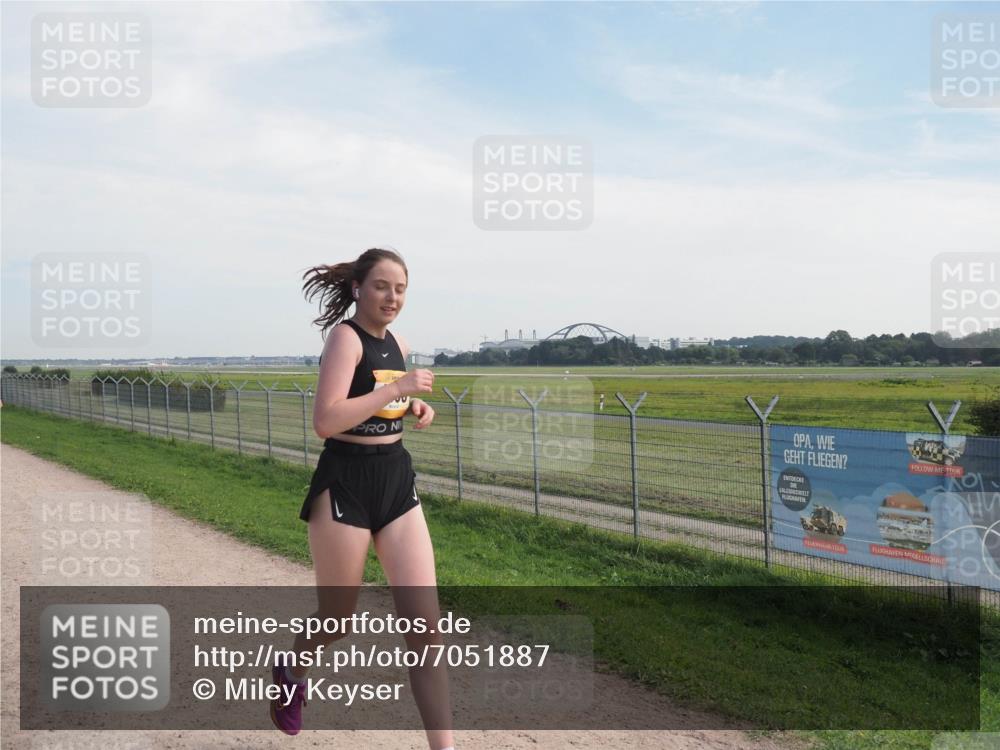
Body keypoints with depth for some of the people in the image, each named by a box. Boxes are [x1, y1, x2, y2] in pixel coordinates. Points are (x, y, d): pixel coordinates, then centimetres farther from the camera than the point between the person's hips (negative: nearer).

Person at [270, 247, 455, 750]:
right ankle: (292, 670, 46)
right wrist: (396, 387, -23)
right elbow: (325, 421, -24)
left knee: (426, 623, -1)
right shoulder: (346, 337, -12)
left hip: (398, 481, 6)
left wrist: (414, 408, 7)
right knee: (337, 619, 12)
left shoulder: (398, 344, 10)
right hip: (345, 484, -6)